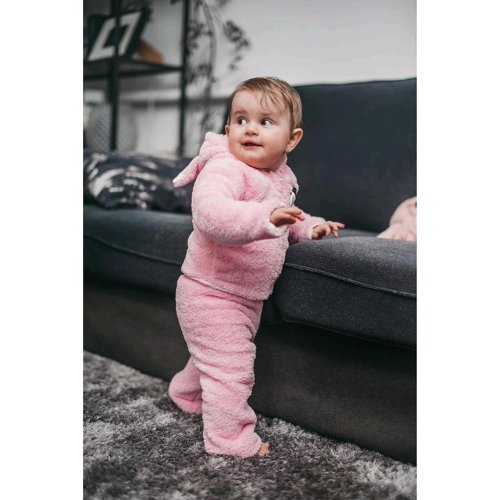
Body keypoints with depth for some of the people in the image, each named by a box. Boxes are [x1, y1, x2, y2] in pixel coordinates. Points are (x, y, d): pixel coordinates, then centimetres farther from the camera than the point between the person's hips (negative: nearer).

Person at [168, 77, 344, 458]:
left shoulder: (282, 178, 5)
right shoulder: (222, 169, -25)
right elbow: (209, 214, -45)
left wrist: (310, 227, 8)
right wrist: (265, 217, -55)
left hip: (247, 296, 9)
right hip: (212, 294, -9)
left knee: (215, 354, 28)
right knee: (231, 366, -5)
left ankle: (188, 394, 55)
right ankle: (230, 438, 15)